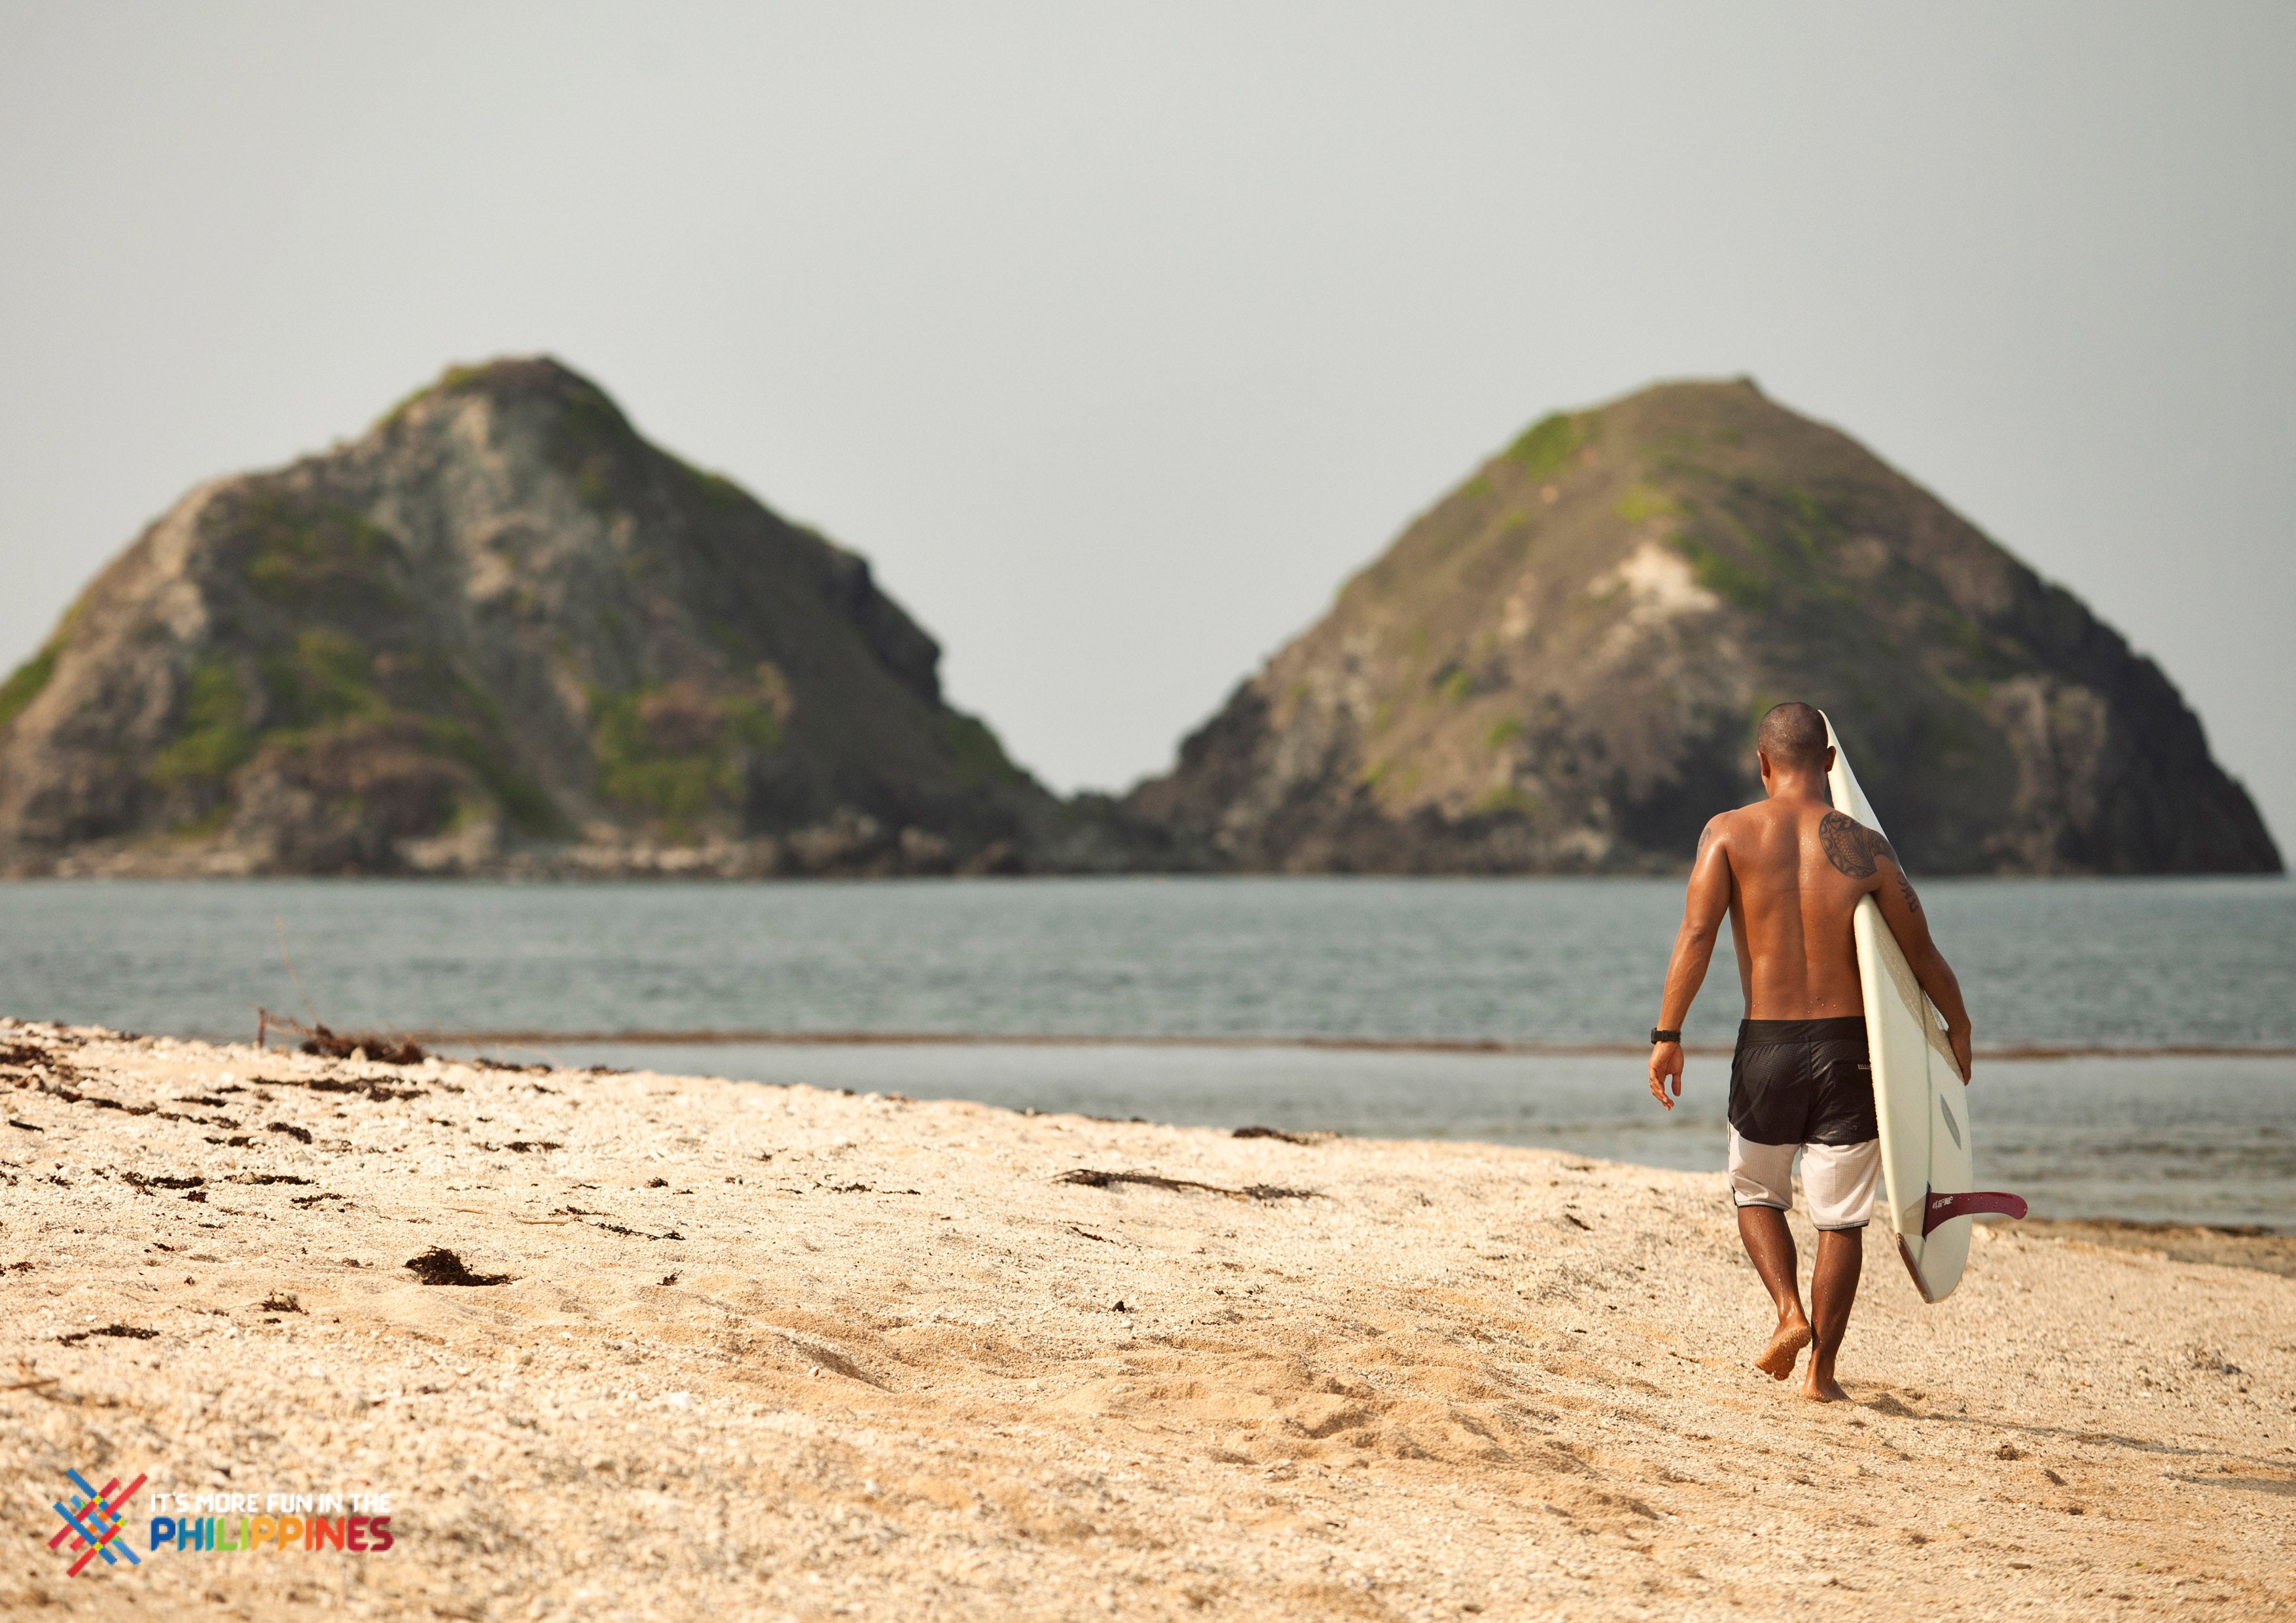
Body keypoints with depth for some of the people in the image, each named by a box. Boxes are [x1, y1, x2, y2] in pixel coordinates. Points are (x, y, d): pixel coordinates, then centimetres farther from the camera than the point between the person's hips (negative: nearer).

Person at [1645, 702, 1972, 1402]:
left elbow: (1696, 933, -14)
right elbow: (1923, 956, 2)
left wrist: (1668, 1035, -13)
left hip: (1767, 1046, 0)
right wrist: (1958, 1029, 19)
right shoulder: (1865, 848, -1)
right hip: (1849, 1044, 0)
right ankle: (1821, 1370, 12)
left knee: (1757, 1191, 23)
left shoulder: (1729, 832, -3)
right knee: (1841, 1216, 10)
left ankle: (1790, 1312, 2)